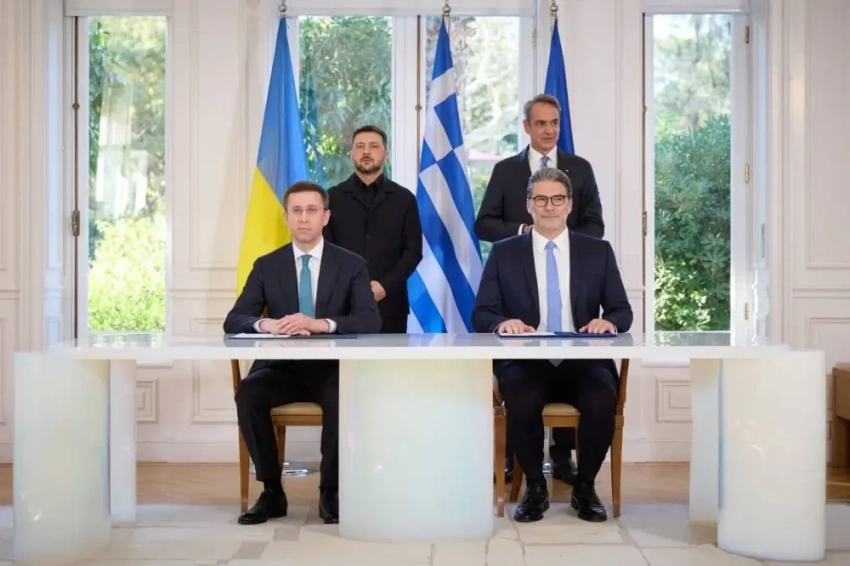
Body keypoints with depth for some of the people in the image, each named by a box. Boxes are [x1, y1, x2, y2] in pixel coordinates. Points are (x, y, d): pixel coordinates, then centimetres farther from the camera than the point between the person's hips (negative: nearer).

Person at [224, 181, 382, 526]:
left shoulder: (351, 265, 3)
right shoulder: (266, 266, 7)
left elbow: (371, 321, -10)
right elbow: (233, 321, 0)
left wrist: (321, 324, -28)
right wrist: (266, 324, -25)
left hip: (331, 369, -2)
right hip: (282, 368, 2)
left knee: (343, 397, -34)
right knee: (248, 392, -29)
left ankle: (331, 491, -14)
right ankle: (272, 491, -13)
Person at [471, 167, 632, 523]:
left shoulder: (598, 251, 12)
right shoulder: (504, 253, 10)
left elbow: (622, 311, 10)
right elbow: (481, 314, 5)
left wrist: (609, 322, -15)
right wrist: (503, 323, -19)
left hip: (583, 361, 1)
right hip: (525, 361, -1)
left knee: (603, 399, -31)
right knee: (522, 399, -34)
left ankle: (585, 488, -5)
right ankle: (534, 487, -8)